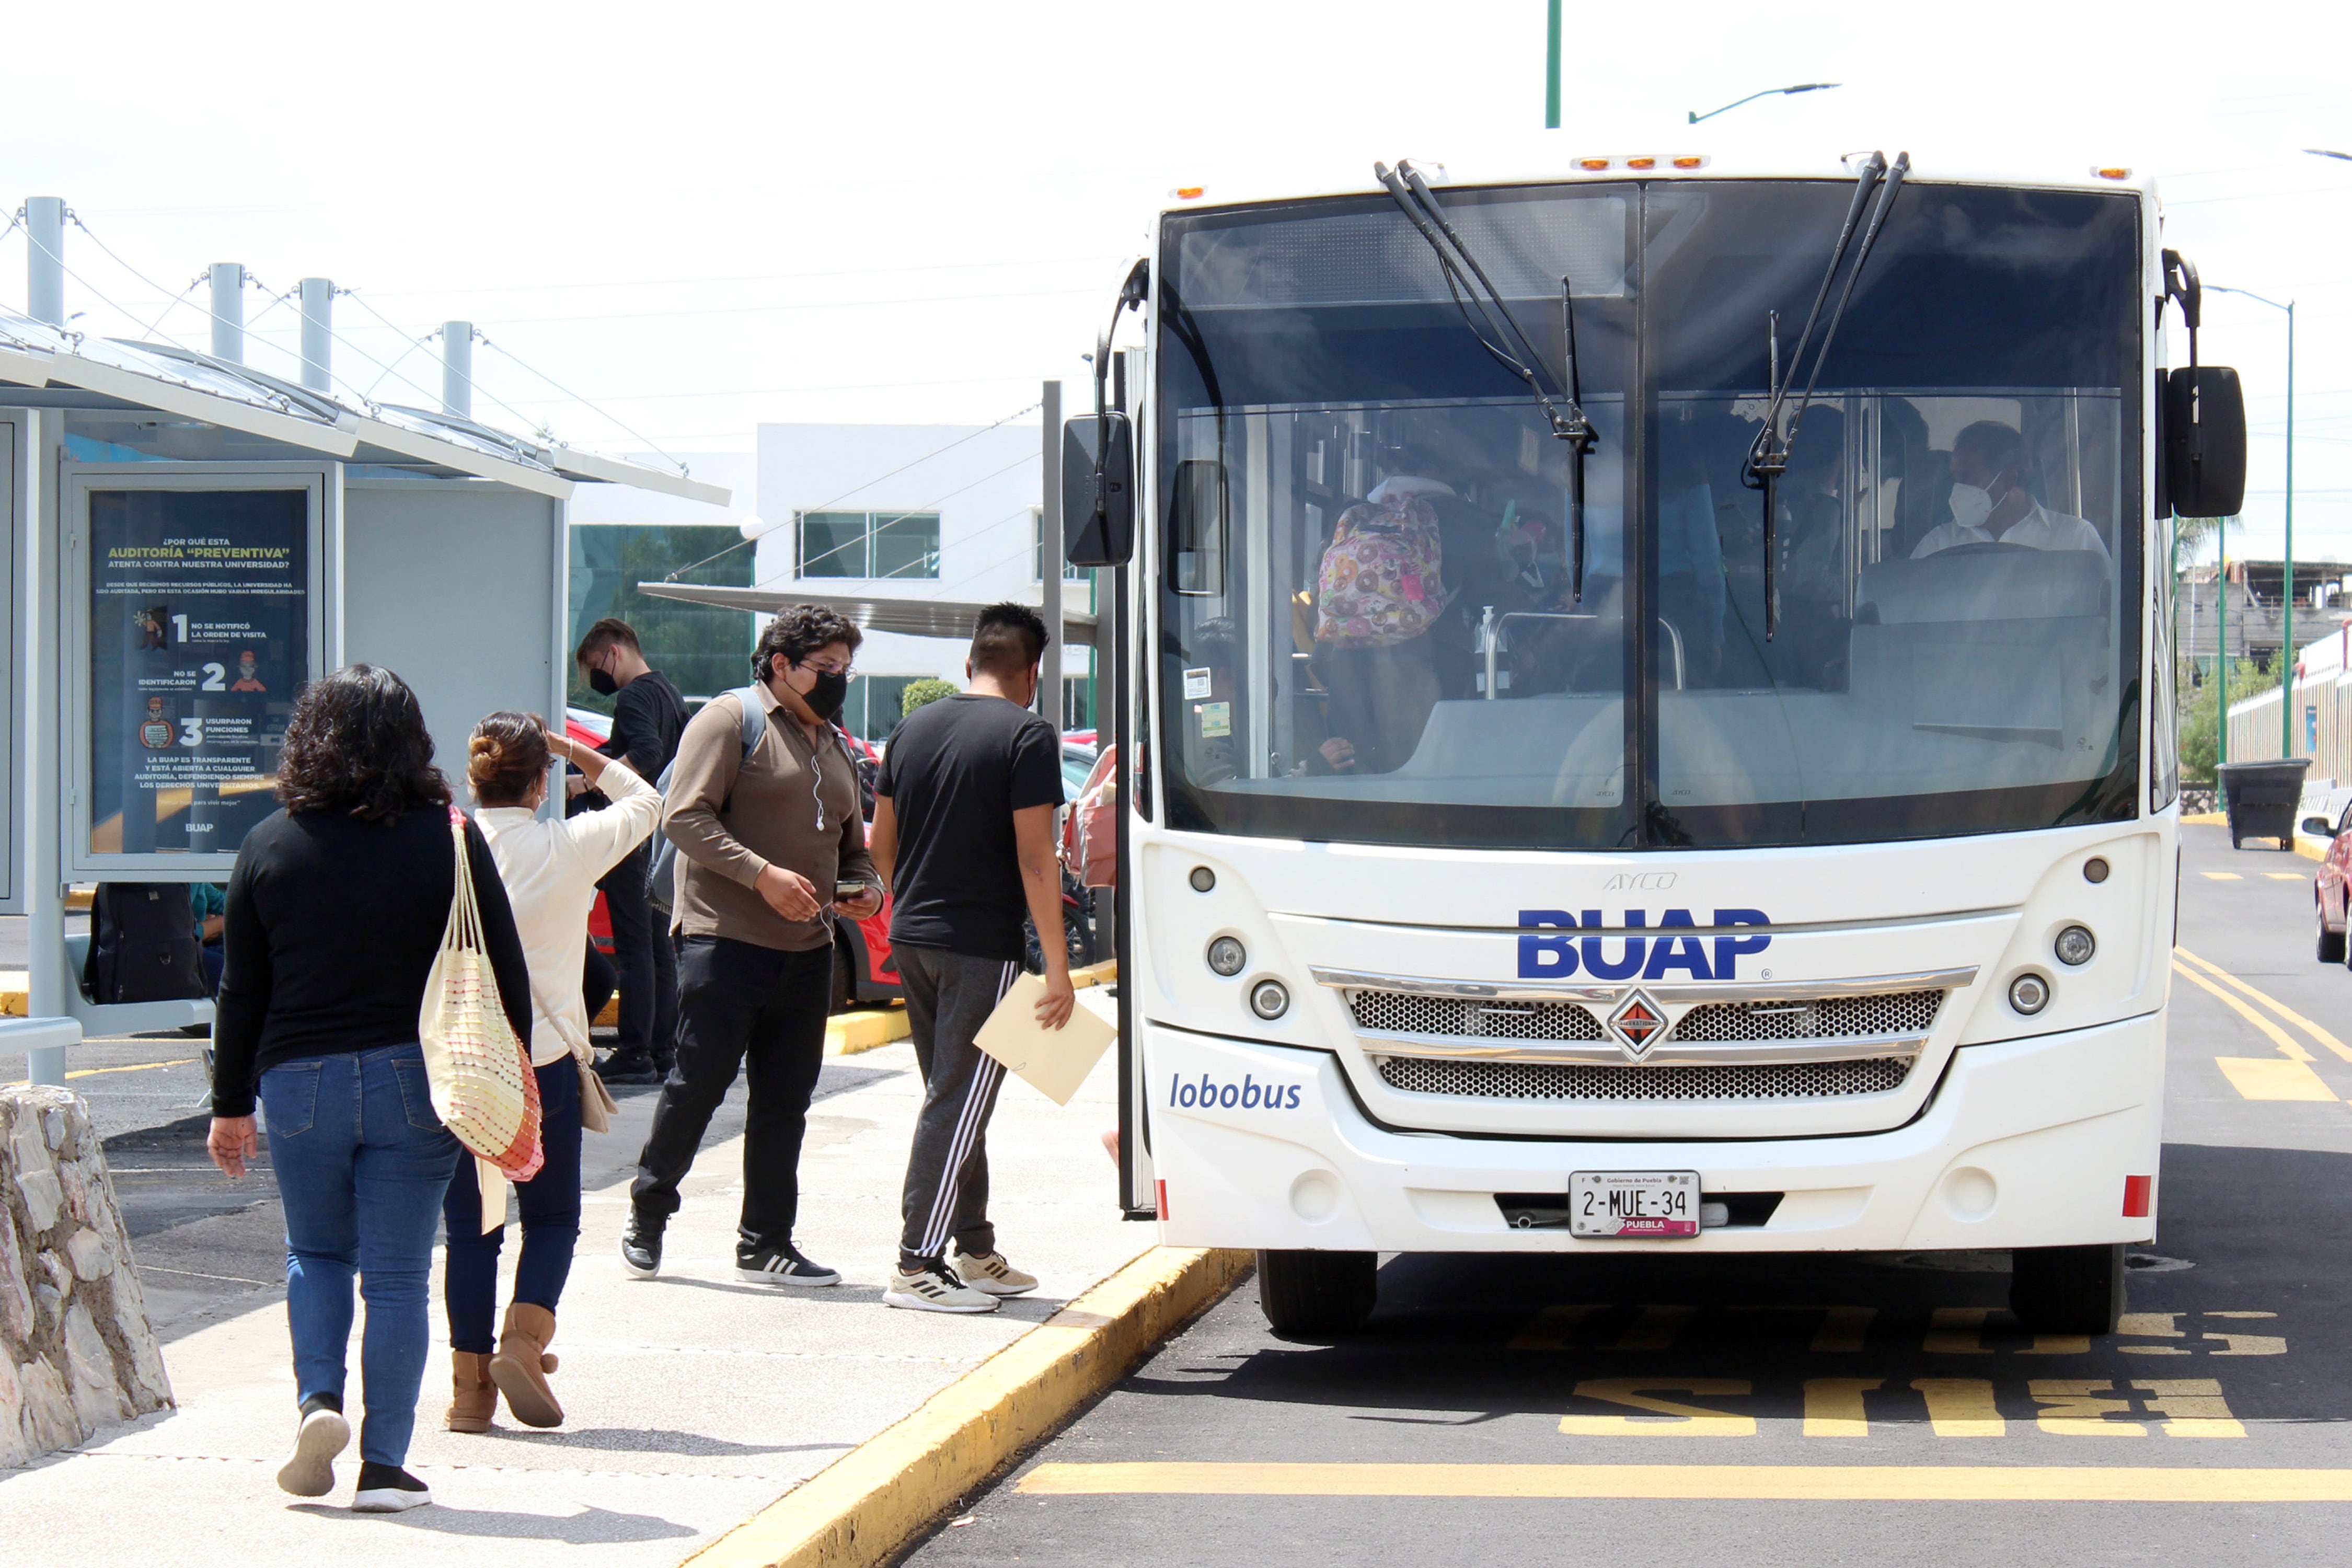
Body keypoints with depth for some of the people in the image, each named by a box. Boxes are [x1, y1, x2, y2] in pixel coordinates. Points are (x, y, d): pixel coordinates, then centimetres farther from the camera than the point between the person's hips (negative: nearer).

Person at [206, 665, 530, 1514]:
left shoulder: (270, 844, 0)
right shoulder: (450, 840, -3)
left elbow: (241, 991, 4)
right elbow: (504, 974, -1)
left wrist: (232, 1105, 12)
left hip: (299, 1080, 1)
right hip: (414, 1082, -1)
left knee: (316, 1252, 21)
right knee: (396, 1275, 4)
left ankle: (318, 1399, 0)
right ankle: (383, 1466, 3)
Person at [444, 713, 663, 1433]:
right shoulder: (568, 847, -6)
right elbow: (644, 802, 13)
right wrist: (577, 754, 16)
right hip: (543, 1057, -1)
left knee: (469, 1229, 8)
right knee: (552, 1216, 14)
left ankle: (470, 1383, 7)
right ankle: (524, 1339, -8)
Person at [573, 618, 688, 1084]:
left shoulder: (634, 696, -13)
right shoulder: (669, 692, 17)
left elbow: (646, 754, -28)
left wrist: (589, 782, -26)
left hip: (635, 836, -10)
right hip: (666, 832, 10)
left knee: (634, 945, -9)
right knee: (660, 945, 12)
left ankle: (635, 1054, -11)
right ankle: (663, 1049, 15)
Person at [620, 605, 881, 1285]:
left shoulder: (836, 747, 21)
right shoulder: (731, 720, -4)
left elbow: (853, 845, 29)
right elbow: (685, 816, -13)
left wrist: (867, 887, 6)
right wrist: (762, 875, -21)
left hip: (806, 949, 7)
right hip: (725, 941, -7)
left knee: (785, 1102, 7)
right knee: (698, 1084, -5)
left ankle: (766, 1244, 13)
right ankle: (647, 1214, 12)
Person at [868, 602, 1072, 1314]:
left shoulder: (914, 729, 10)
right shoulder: (1025, 735, -10)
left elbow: (880, 842, 15)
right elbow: (1035, 859, -15)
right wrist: (1057, 968, -13)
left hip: (912, 936, 7)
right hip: (982, 947, -7)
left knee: (954, 1100, 17)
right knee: (957, 1105, -4)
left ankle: (977, 1254, 23)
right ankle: (917, 1266, -6)